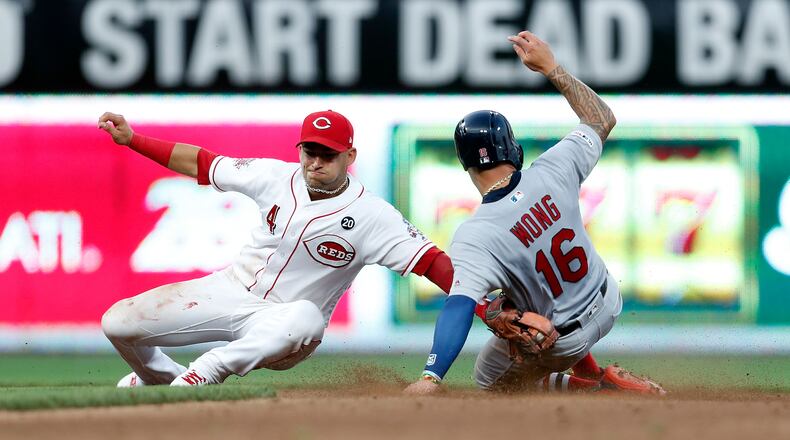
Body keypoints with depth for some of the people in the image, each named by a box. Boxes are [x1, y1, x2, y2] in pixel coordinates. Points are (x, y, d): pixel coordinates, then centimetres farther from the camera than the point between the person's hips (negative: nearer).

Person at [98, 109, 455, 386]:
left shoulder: (372, 216, -15)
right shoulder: (277, 177, -4)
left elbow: (429, 261, -22)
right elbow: (201, 164, 4)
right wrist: (131, 139, 0)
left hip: (283, 319, -4)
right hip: (231, 290, 4)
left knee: (306, 318, -43)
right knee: (117, 322, -5)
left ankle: (209, 370, -29)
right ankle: (160, 377, 26)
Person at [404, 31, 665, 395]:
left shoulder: (475, 238, -34)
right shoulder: (552, 172, -22)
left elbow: (460, 306, -48)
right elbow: (602, 119, -4)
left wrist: (431, 378, -57)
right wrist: (551, 68, -1)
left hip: (560, 344, -6)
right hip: (606, 307, 6)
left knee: (490, 379, 25)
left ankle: (600, 389, 8)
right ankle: (592, 376, 35)